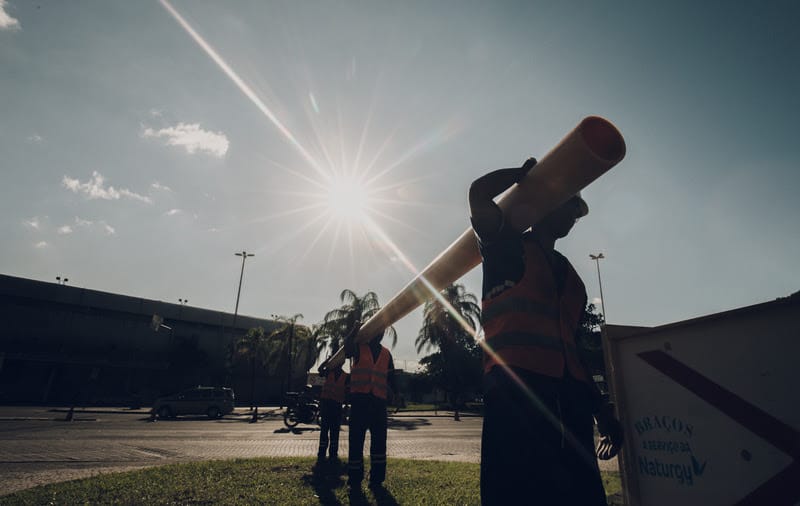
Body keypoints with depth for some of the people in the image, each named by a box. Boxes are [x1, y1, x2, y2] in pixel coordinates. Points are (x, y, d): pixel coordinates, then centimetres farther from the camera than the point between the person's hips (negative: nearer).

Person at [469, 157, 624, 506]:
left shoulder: (570, 276, 27)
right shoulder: (508, 247, 9)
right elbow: (479, 194, -7)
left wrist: (600, 409, 22)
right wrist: (525, 173, 12)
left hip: (569, 396, 7)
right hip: (515, 388, -7)